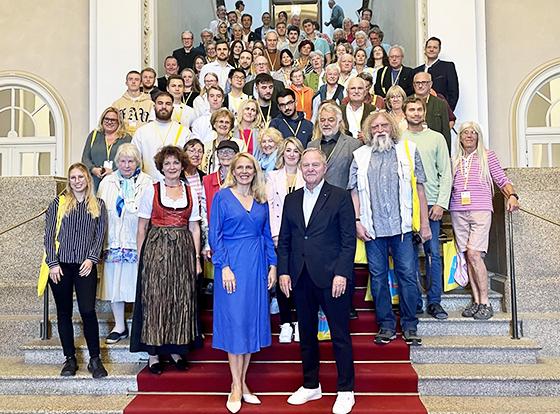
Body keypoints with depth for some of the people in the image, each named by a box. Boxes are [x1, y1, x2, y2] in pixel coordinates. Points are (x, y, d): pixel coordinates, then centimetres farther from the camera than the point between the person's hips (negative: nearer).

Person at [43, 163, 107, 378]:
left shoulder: (98, 205, 9)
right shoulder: (58, 202, 6)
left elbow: (100, 235, 6)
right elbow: (49, 234, 2)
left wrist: (91, 259, -7)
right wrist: (53, 263, -6)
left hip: (85, 266, -1)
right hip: (60, 265, 1)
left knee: (88, 311, -8)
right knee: (64, 313, 7)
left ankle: (95, 359, 5)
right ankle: (70, 359, 19)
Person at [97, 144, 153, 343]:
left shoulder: (148, 183, -2)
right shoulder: (107, 183, 8)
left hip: (138, 243, -3)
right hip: (113, 243, 3)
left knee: (137, 285, 3)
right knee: (113, 283, 9)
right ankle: (119, 326, 24)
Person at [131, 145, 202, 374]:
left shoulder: (191, 193, 9)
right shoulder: (151, 191, 2)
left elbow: (195, 228, 9)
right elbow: (142, 227, 3)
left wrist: (197, 258, 3)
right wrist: (141, 257, -3)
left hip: (183, 251, 3)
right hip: (156, 250, -2)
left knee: (182, 299, 6)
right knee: (154, 299, 0)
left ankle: (176, 349, 20)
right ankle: (153, 353, 10)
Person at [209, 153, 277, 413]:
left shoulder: (261, 200, 11)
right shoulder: (222, 197, 0)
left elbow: (267, 235, 13)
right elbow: (215, 235, -5)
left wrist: (272, 265, 4)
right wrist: (224, 267, -13)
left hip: (257, 266, 4)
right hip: (232, 265, -4)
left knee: (253, 320, 7)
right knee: (234, 320, -1)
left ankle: (241, 382, 18)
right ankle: (236, 386, 9)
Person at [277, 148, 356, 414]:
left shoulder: (340, 197, -2)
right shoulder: (291, 200, 11)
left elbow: (348, 239, -6)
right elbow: (284, 240, 12)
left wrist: (342, 273, -14)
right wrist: (283, 271, 3)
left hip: (330, 276, -4)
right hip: (300, 277, 5)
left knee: (340, 335, 3)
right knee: (306, 334, 14)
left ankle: (345, 390, 17)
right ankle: (311, 386, 29)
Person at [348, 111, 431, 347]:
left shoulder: (408, 151, 8)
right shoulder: (360, 156, 10)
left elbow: (419, 186, 7)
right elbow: (354, 191, 8)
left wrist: (424, 222, 3)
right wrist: (357, 221, -2)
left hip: (401, 226, -1)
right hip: (373, 228, 1)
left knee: (407, 275, 0)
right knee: (378, 277, 6)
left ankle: (409, 325, 13)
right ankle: (386, 325, 18)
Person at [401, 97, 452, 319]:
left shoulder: (436, 138, 8)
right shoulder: (397, 140, 7)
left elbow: (446, 174, 5)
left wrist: (441, 203, -5)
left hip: (431, 204, 0)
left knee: (433, 253, -1)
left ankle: (434, 302, 7)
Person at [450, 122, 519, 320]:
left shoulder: (487, 156, 9)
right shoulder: (455, 160, 16)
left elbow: (502, 180, 4)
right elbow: (448, 185, 17)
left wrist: (512, 195, -12)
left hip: (480, 210, -3)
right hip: (458, 212, 4)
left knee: (474, 254, -15)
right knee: (467, 256, 2)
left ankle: (485, 303, -6)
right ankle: (476, 301, 9)